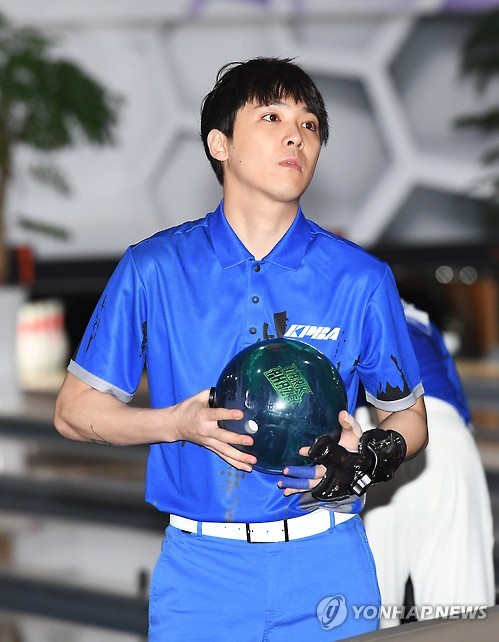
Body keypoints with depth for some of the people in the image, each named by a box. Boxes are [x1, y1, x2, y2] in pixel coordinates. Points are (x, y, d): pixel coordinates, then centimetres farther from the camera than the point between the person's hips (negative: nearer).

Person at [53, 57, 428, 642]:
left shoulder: (361, 280, 1)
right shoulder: (155, 269, 0)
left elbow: (408, 417, 10)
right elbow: (74, 410, 3)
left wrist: (367, 456, -12)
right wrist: (179, 424, -13)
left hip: (327, 566, 1)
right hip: (201, 569, -1)